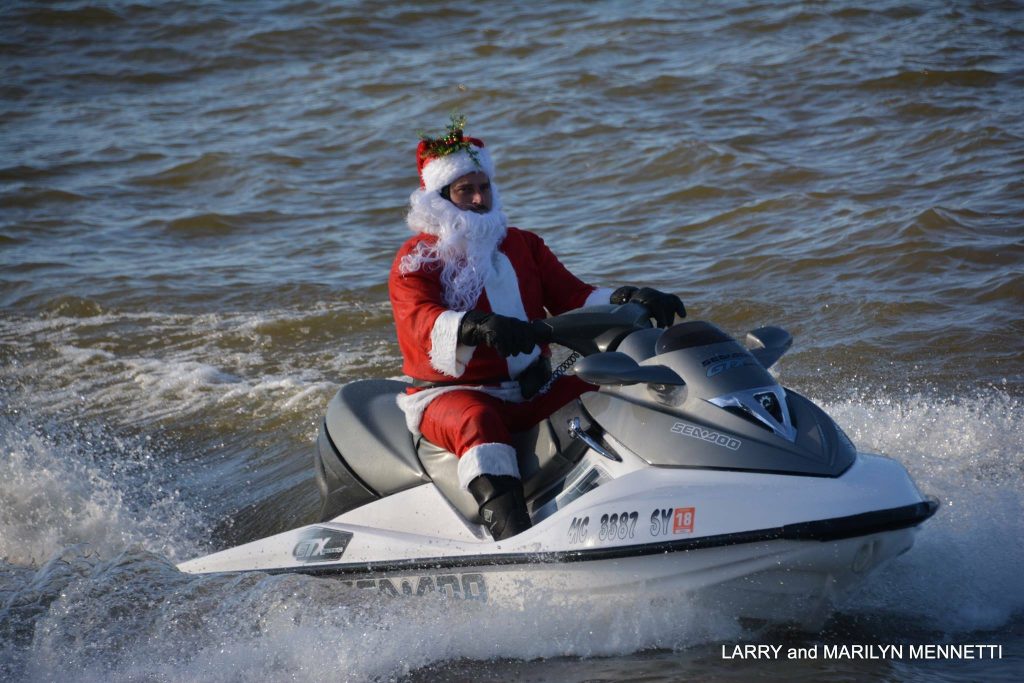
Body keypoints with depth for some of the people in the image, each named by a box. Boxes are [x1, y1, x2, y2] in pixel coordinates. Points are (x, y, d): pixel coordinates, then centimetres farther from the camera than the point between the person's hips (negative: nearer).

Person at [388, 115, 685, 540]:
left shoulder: (523, 246, 17)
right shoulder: (415, 260, -1)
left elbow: (572, 297, 8)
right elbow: (423, 324, -20)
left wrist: (628, 299, -13)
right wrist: (480, 327, -41)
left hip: (532, 392, 5)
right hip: (451, 394, -5)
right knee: (478, 422, -39)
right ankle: (515, 541, -55)